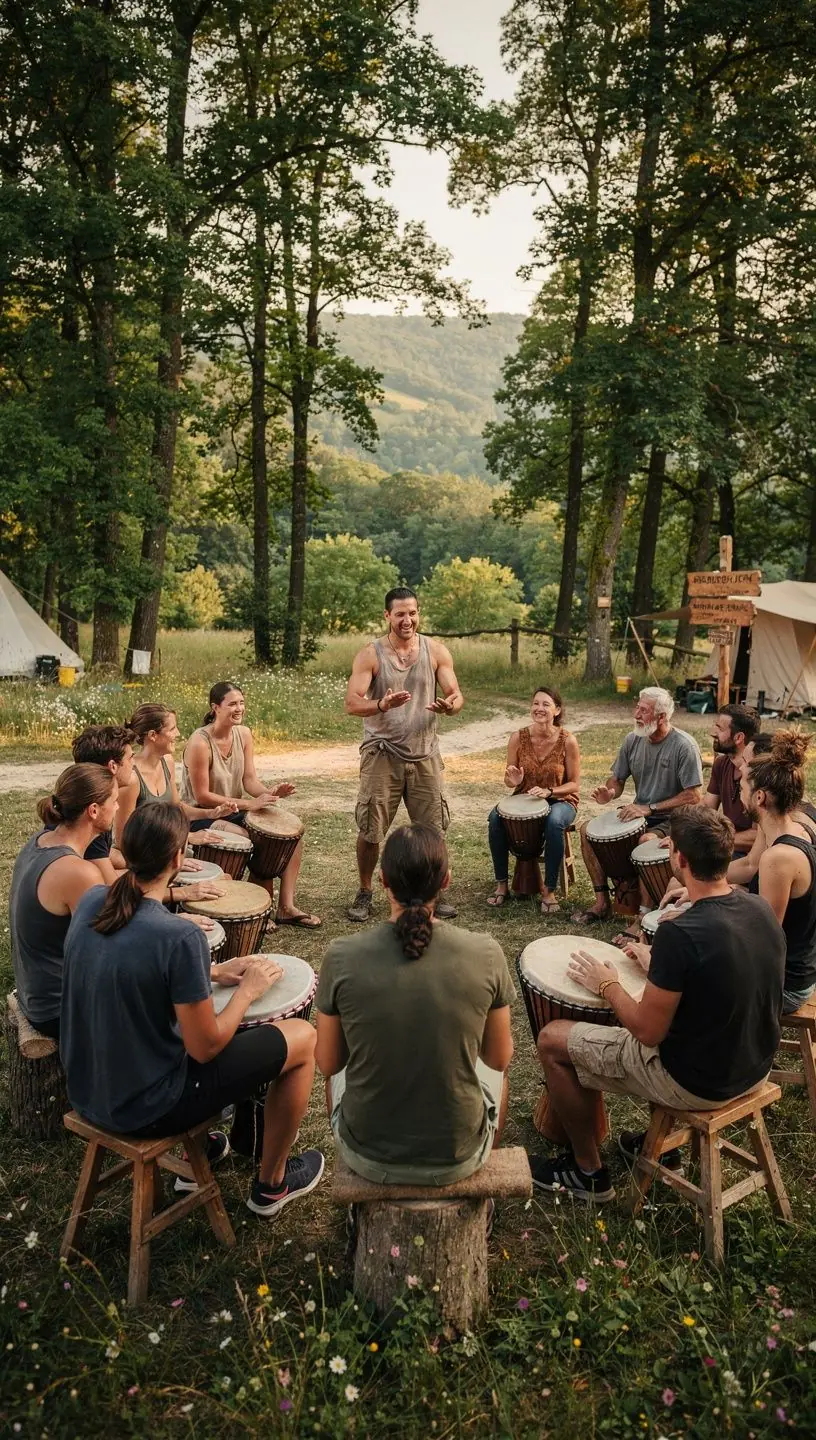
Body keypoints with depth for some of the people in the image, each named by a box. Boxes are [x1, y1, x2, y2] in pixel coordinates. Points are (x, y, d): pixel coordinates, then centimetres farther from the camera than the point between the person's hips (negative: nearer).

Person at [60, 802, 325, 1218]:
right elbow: (205, 1048, -21)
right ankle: (272, 1184, 25)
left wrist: (212, 972, 9)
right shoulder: (179, 936, -30)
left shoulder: (90, 902, -7)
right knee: (303, 1036, 6)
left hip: (86, 1091, 7)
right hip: (145, 1110, -7)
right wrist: (248, 989, -5)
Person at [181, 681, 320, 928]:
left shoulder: (244, 734, -1)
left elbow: (250, 780, -2)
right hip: (201, 816, -7)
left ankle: (286, 907, 0)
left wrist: (269, 793, -25)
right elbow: (202, 796, -22)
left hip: (234, 811, 8)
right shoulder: (200, 743, -23)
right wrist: (249, 804, -27)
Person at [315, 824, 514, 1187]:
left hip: (368, 1158, 0)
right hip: (458, 1159, 0)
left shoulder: (342, 957, -18)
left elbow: (328, 1064, -4)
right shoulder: (485, 955, -17)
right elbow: (500, 1058, -2)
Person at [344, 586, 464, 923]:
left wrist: (449, 705, -25)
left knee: (433, 831, 7)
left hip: (425, 755, 2)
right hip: (382, 755, -2)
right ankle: (365, 893, 23)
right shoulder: (370, 655, -4)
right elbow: (352, 703, -13)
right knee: (370, 832, 2)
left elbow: (456, 696, 0)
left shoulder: (436, 651, 3)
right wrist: (382, 705, -34)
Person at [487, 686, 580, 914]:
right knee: (495, 817, -27)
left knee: (554, 822, -37)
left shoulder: (567, 741, -13)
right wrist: (513, 781, -21)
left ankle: (549, 890, -21)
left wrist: (548, 791, -23)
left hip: (560, 801, -2)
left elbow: (574, 784, -6)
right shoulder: (518, 738, -8)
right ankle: (502, 883, -11)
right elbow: (509, 780, 3)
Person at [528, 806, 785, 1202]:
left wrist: (607, 985, -5)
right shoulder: (761, 909, -7)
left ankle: (588, 1172, 21)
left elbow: (648, 1032, -21)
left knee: (552, 1041, 5)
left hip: (697, 1084, -7)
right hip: (754, 1068, 8)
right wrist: (658, 963, 12)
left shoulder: (679, 933, -30)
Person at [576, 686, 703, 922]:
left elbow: (694, 795, -20)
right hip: (639, 813, 7)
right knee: (587, 830, -7)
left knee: (647, 841, -37)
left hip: (671, 819, -7)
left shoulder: (684, 745, -17)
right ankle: (602, 901, 0)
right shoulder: (633, 740, 2)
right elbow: (617, 780, 10)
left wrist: (650, 808, -23)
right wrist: (608, 794, -15)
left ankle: (644, 914, -25)